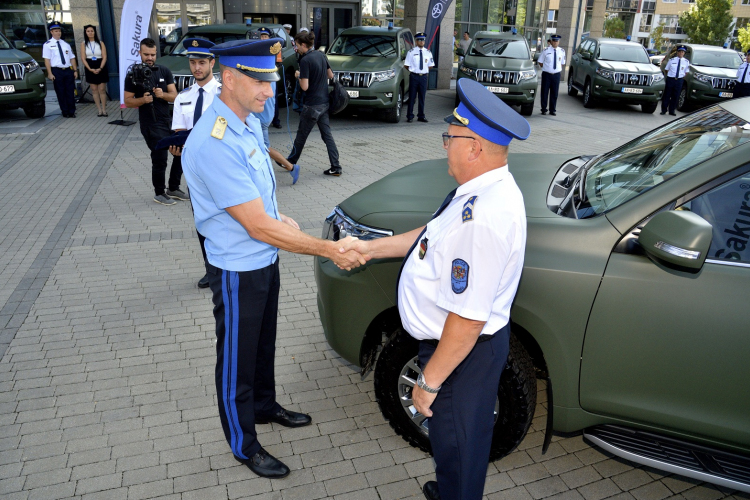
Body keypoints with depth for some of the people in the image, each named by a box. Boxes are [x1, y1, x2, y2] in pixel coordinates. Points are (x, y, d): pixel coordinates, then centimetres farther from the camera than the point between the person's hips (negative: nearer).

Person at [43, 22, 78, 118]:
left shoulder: (66, 44, 16)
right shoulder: (47, 45, 2)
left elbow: (72, 58, 16)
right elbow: (47, 60, -3)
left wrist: (75, 70, 6)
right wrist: (50, 73, -11)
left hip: (68, 70, 3)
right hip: (57, 71, -3)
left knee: (70, 92, 4)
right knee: (60, 93, 2)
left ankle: (71, 112, 11)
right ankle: (65, 112, 9)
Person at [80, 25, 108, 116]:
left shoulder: (100, 43, 2)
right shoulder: (83, 44, 4)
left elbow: (104, 57, -3)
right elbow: (83, 59, 0)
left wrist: (100, 68, -16)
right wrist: (90, 69, -14)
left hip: (101, 68, -1)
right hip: (90, 69, 1)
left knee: (102, 90, -4)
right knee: (94, 90, 3)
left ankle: (104, 110, 0)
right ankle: (99, 110, 7)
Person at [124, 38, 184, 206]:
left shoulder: (165, 72, 5)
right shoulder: (133, 75, -4)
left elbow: (174, 96, 0)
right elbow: (128, 101, -4)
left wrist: (163, 95, -21)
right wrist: (143, 99, -22)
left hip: (170, 120, 5)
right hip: (151, 125, -5)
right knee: (160, 159, -4)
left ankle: (173, 188, 25)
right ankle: (159, 194, 15)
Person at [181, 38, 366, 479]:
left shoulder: (250, 122, 0)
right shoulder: (213, 144, -30)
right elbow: (258, 227, -30)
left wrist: (281, 219, -1)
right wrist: (330, 251, -26)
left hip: (266, 259, 8)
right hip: (239, 272, -8)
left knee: (264, 343, 26)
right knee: (237, 359, 12)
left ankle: (265, 406, 50)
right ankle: (243, 446, 32)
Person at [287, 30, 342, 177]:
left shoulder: (305, 60, -18)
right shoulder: (321, 55, 6)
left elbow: (304, 87, -20)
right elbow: (330, 75, 16)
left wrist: (298, 76, -3)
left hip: (312, 104, -7)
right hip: (324, 102, 7)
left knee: (301, 135, 9)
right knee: (327, 134, 9)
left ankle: (291, 162, 27)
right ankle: (335, 167, 6)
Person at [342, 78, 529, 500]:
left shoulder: (483, 217, -35)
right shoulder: (486, 189, -1)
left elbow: (467, 320, -32)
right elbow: (432, 237, 13)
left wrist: (429, 382, -21)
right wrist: (370, 247, 15)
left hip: (463, 353, -10)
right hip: (456, 341, 10)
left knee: (457, 445, 15)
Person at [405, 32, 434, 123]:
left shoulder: (428, 53, 7)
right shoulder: (411, 52, -2)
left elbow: (430, 65, 16)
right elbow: (406, 65, 2)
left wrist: (426, 71, 7)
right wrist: (412, 70, 0)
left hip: (423, 77, 3)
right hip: (414, 76, -3)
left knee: (422, 97, 8)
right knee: (412, 97, 0)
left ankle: (421, 116, 16)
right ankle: (410, 116, 7)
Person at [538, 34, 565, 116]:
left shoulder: (562, 51, 5)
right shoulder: (546, 51, -4)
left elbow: (562, 63, 15)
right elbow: (540, 62, 4)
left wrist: (559, 70, 4)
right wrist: (546, 68, 0)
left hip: (556, 74, 2)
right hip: (546, 74, -2)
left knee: (554, 93, 5)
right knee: (545, 92, 2)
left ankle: (553, 110, 15)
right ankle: (544, 109, 14)